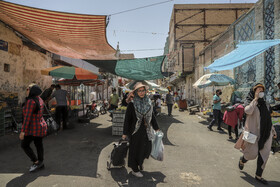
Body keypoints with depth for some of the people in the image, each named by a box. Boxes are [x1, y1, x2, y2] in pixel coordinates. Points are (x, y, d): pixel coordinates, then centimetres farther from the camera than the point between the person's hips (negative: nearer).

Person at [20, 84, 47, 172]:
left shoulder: (31, 101, -22)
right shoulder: (39, 100, 7)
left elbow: (27, 117, -24)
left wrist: (23, 131, -20)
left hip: (33, 128, -9)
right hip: (41, 126, 9)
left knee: (24, 145, 6)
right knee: (39, 145, 14)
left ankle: (36, 162, 9)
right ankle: (41, 163, 24)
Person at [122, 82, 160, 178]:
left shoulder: (148, 102, 3)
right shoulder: (132, 104, -12)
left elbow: (152, 116, 12)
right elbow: (127, 119, -10)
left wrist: (156, 128, 15)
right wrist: (125, 133, -9)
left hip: (146, 130, 5)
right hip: (136, 130, -5)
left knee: (147, 148, 14)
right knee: (135, 150, 7)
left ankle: (140, 161, 44)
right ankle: (134, 170, 27)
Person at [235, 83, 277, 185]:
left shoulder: (264, 103, 13)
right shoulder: (249, 101, -4)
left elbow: (268, 118, 19)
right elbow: (248, 111, -26)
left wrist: (273, 130, 19)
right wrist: (255, 99, -18)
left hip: (265, 132, 6)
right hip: (253, 131, -6)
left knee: (264, 154, 6)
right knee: (253, 153, 0)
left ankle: (258, 176, 21)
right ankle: (242, 160, 34)